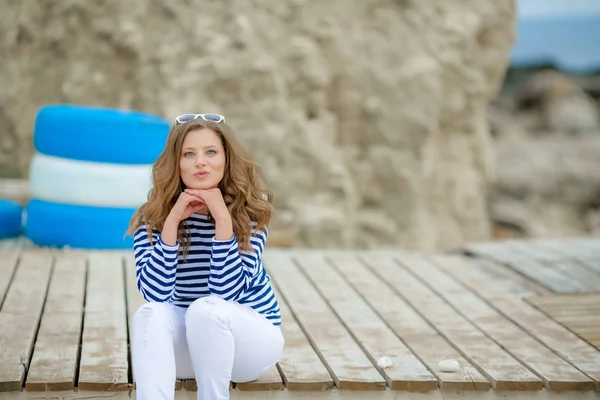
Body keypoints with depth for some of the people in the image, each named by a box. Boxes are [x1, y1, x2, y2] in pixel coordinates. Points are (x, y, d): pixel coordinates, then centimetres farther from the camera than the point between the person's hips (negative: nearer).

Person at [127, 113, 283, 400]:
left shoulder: (251, 210, -15)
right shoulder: (152, 217, -9)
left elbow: (228, 292, -23)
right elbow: (155, 293, -22)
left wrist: (222, 218, -29)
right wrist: (172, 221, -28)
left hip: (251, 335, -2)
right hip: (186, 342, 2)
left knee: (205, 309, -32)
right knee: (151, 314, -29)